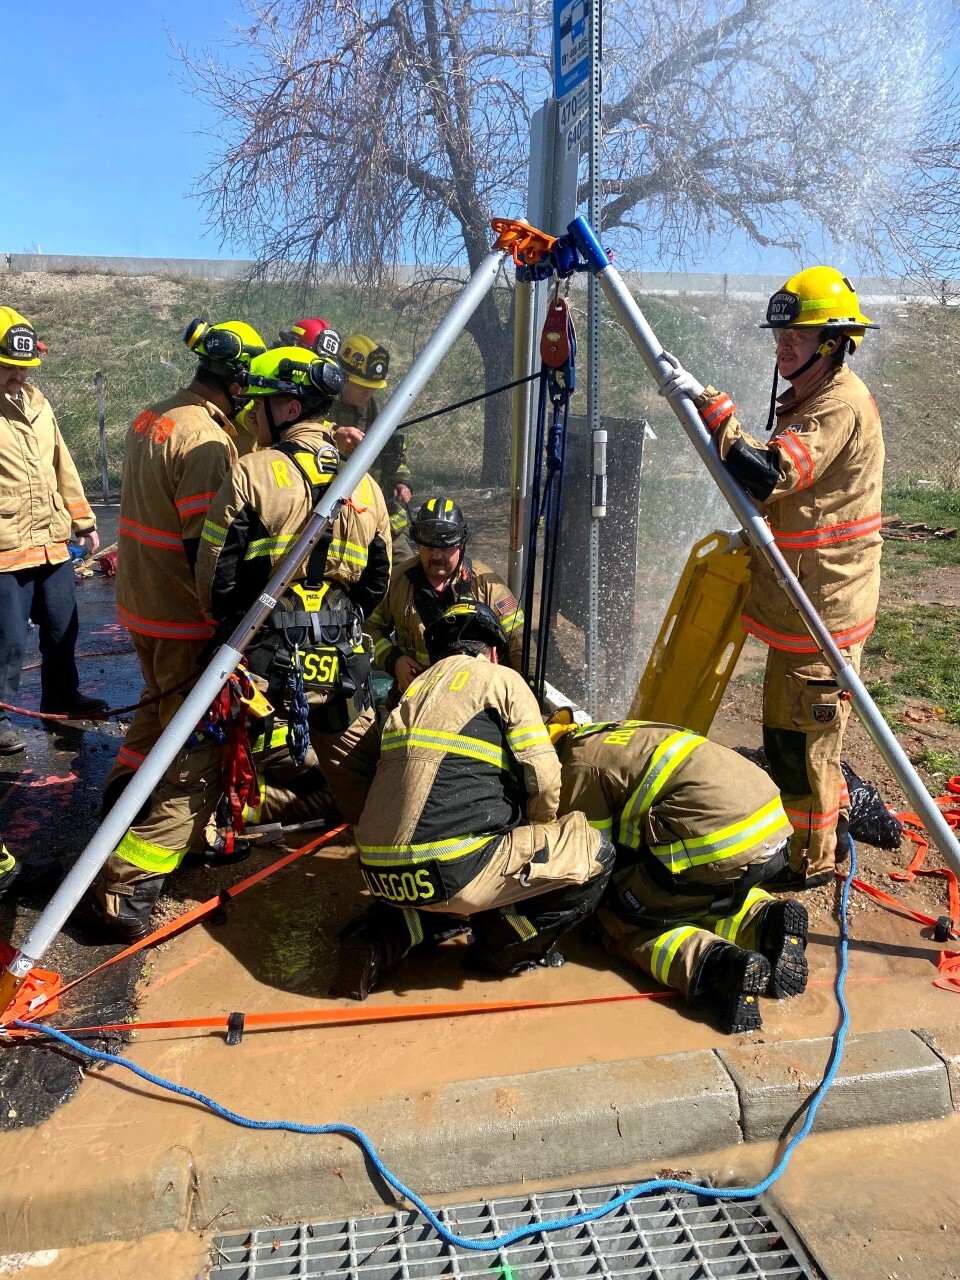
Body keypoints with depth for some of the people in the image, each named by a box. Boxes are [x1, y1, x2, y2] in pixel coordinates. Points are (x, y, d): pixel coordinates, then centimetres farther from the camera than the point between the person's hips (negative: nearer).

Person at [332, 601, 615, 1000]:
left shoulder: (414, 689, 23)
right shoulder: (501, 680, 5)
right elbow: (543, 780, -3)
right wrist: (537, 837, 18)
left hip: (381, 873, 7)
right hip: (453, 872, -7)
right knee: (594, 853, 7)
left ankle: (387, 937, 16)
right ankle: (505, 948, 11)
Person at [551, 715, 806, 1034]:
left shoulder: (578, 766, 0)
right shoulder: (612, 736, 26)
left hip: (721, 846, -9)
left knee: (619, 923, 7)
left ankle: (711, 964, -17)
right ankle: (763, 922, 7)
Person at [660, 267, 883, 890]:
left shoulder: (840, 405, -19)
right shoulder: (815, 396, 15)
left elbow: (768, 475, -32)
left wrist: (708, 404, -33)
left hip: (821, 610, -11)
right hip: (802, 600, 11)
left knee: (799, 739, 1)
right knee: (795, 731, 23)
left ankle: (813, 862, 18)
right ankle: (837, 815, 43)